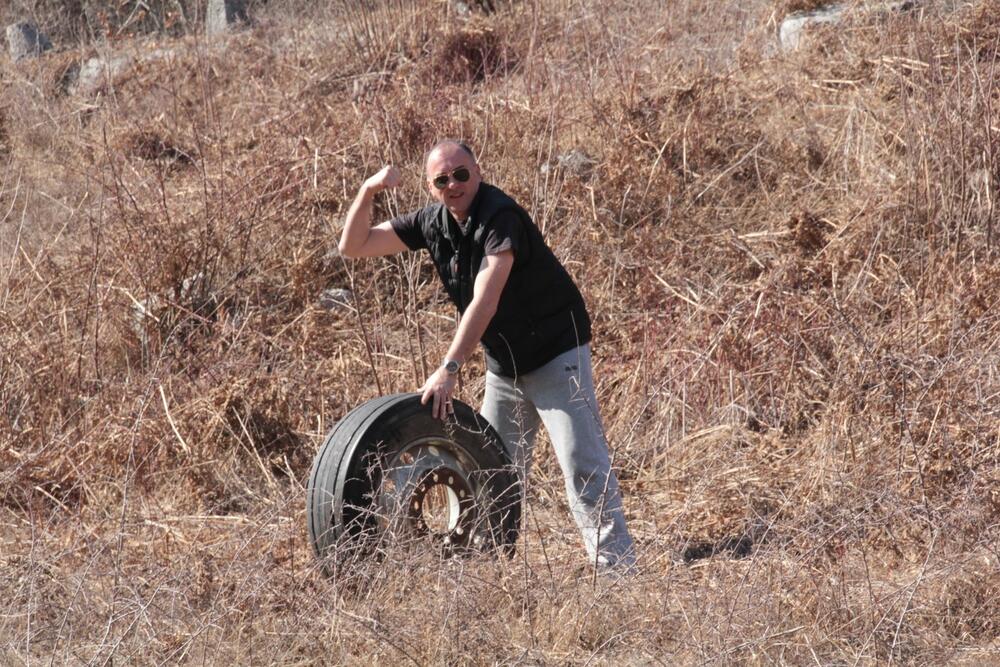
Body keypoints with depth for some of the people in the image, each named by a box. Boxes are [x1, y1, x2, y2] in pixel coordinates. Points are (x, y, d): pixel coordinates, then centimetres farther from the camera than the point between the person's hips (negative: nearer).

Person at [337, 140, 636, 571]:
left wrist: (449, 369, -40)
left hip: (554, 353, -8)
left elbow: (485, 301, -33)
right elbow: (354, 246, 3)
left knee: (583, 466, -14)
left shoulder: (500, 218, -24)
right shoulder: (432, 222, -1)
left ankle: (617, 569, -15)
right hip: (503, 364, 8)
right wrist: (368, 192, -15)